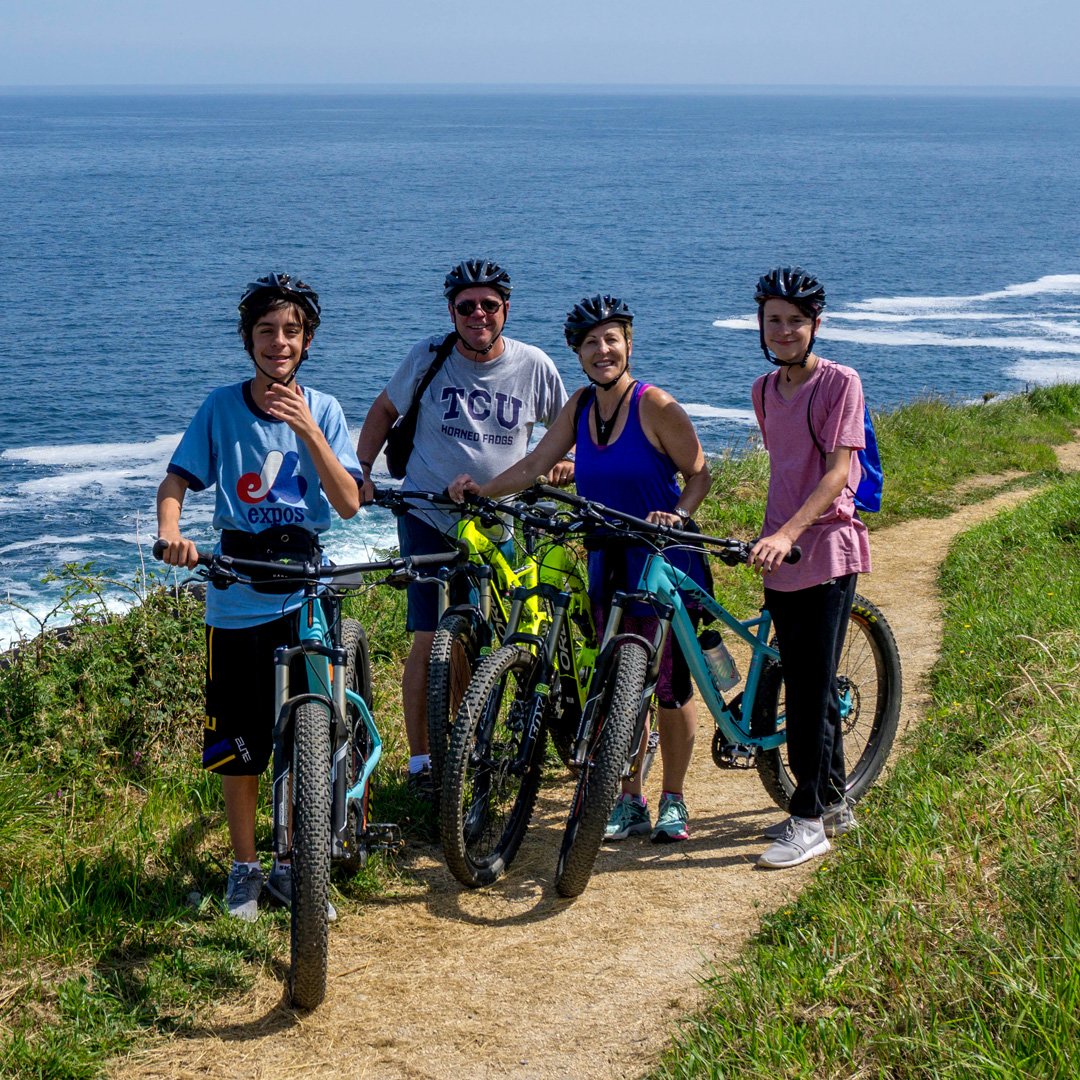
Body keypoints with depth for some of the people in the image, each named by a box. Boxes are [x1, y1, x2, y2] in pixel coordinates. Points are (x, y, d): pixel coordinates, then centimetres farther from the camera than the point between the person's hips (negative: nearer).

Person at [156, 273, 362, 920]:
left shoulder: (322, 410, 0)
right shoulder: (221, 408, -1)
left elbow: (349, 503, -9)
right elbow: (177, 482, -3)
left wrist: (309, 432, -22)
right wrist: (171, 534, -24)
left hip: (306, 598, 0)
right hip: (238, 602, 0)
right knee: (241, 744, 5)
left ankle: (293, 866, 18)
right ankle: (246, 866, 21)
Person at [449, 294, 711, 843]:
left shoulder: (654, 405, -11)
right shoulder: (581, 406, 6)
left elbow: (698, 474, -7)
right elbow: (534, 464, 5)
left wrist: (678, 515, -25)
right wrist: (480, 489, -6)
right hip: (609, 563, 5)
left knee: (670, 684, 1)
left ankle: (673, 802, 14)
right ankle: (629, 802, 20)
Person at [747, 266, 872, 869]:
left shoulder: (840, 383, -8)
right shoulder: (765, 390, 12)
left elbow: (837, 472, -16)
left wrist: (787, 533, -26)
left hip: (826, 551, -7)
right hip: (780, 554, 7)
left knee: (811, 689, -7)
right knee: (805, 686, 12)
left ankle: (810, 820, -1)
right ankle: (833, 804, 24)